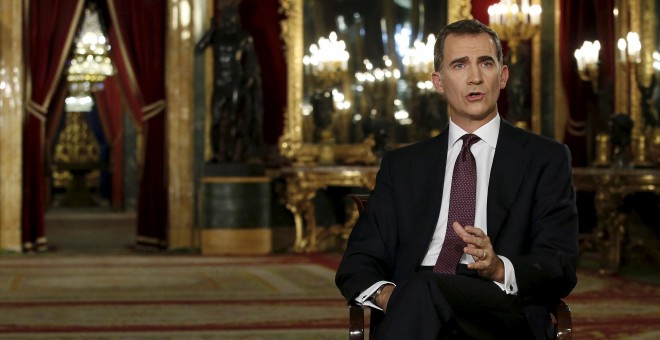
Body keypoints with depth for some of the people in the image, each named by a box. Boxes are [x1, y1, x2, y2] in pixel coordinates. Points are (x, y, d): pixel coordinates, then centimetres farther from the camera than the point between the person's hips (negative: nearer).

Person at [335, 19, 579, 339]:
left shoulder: (547, 159, 13)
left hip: (504, 312, -2)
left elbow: (561, 267, 4)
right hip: (411, 306, 2)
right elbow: (358, 261, 14)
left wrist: (500, 269, -19)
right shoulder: (401, 165, 21)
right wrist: (385, 293, -11)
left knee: (421, 289, -36)